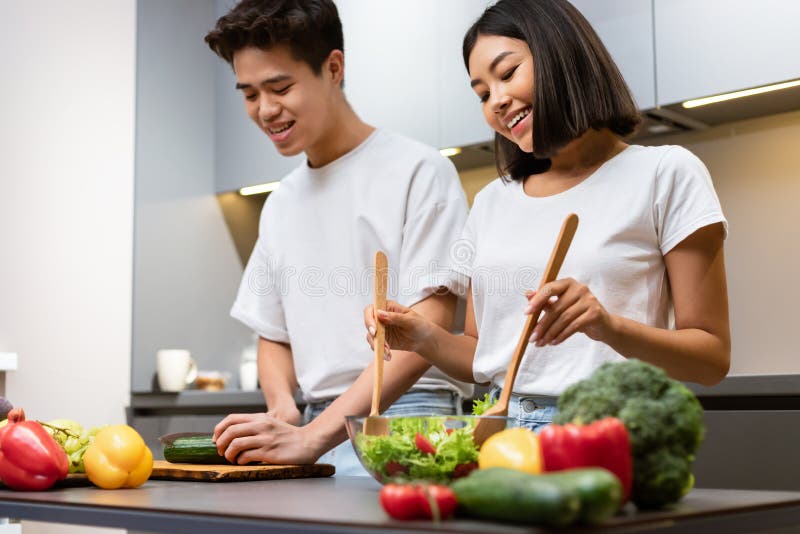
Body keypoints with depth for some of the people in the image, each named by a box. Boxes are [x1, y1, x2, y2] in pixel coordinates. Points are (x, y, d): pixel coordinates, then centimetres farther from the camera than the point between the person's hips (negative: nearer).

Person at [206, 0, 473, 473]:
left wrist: (313, 438, -19)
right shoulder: (279, 206, 17)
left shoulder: (417, 171, -3)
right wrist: (284, 410, 0)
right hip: (315, 424, 5)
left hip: (403, 427, -5)